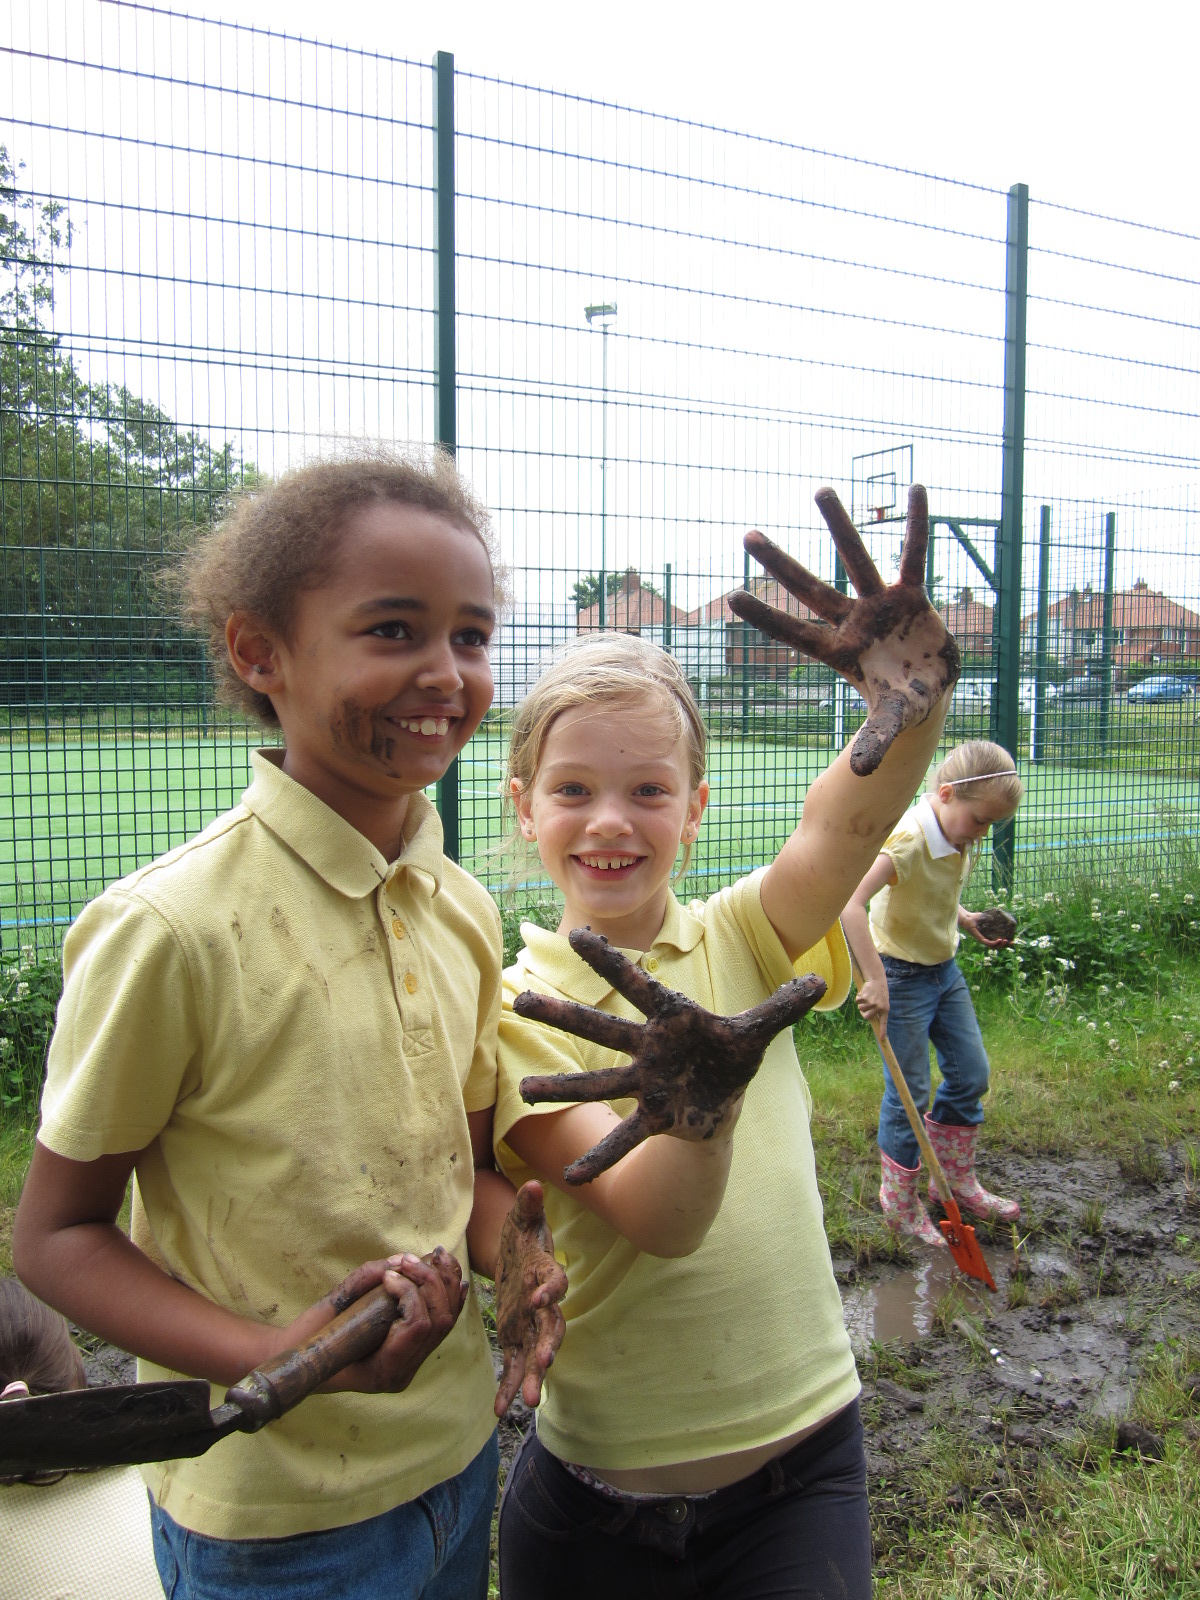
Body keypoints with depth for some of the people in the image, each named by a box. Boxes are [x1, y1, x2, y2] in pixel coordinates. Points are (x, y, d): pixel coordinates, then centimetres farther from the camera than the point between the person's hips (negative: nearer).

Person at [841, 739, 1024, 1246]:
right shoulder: (909, 838, -28)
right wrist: (875, 980, -39)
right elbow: (850, 901, -40)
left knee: (971, 1074, 16)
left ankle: (955, 1181, 35)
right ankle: (900, 1204, 21)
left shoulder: (960, 842, -1)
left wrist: (969, 921, 0)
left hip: (944, 969, 8)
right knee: (909, 1094, 2)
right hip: (902, 976, -8)